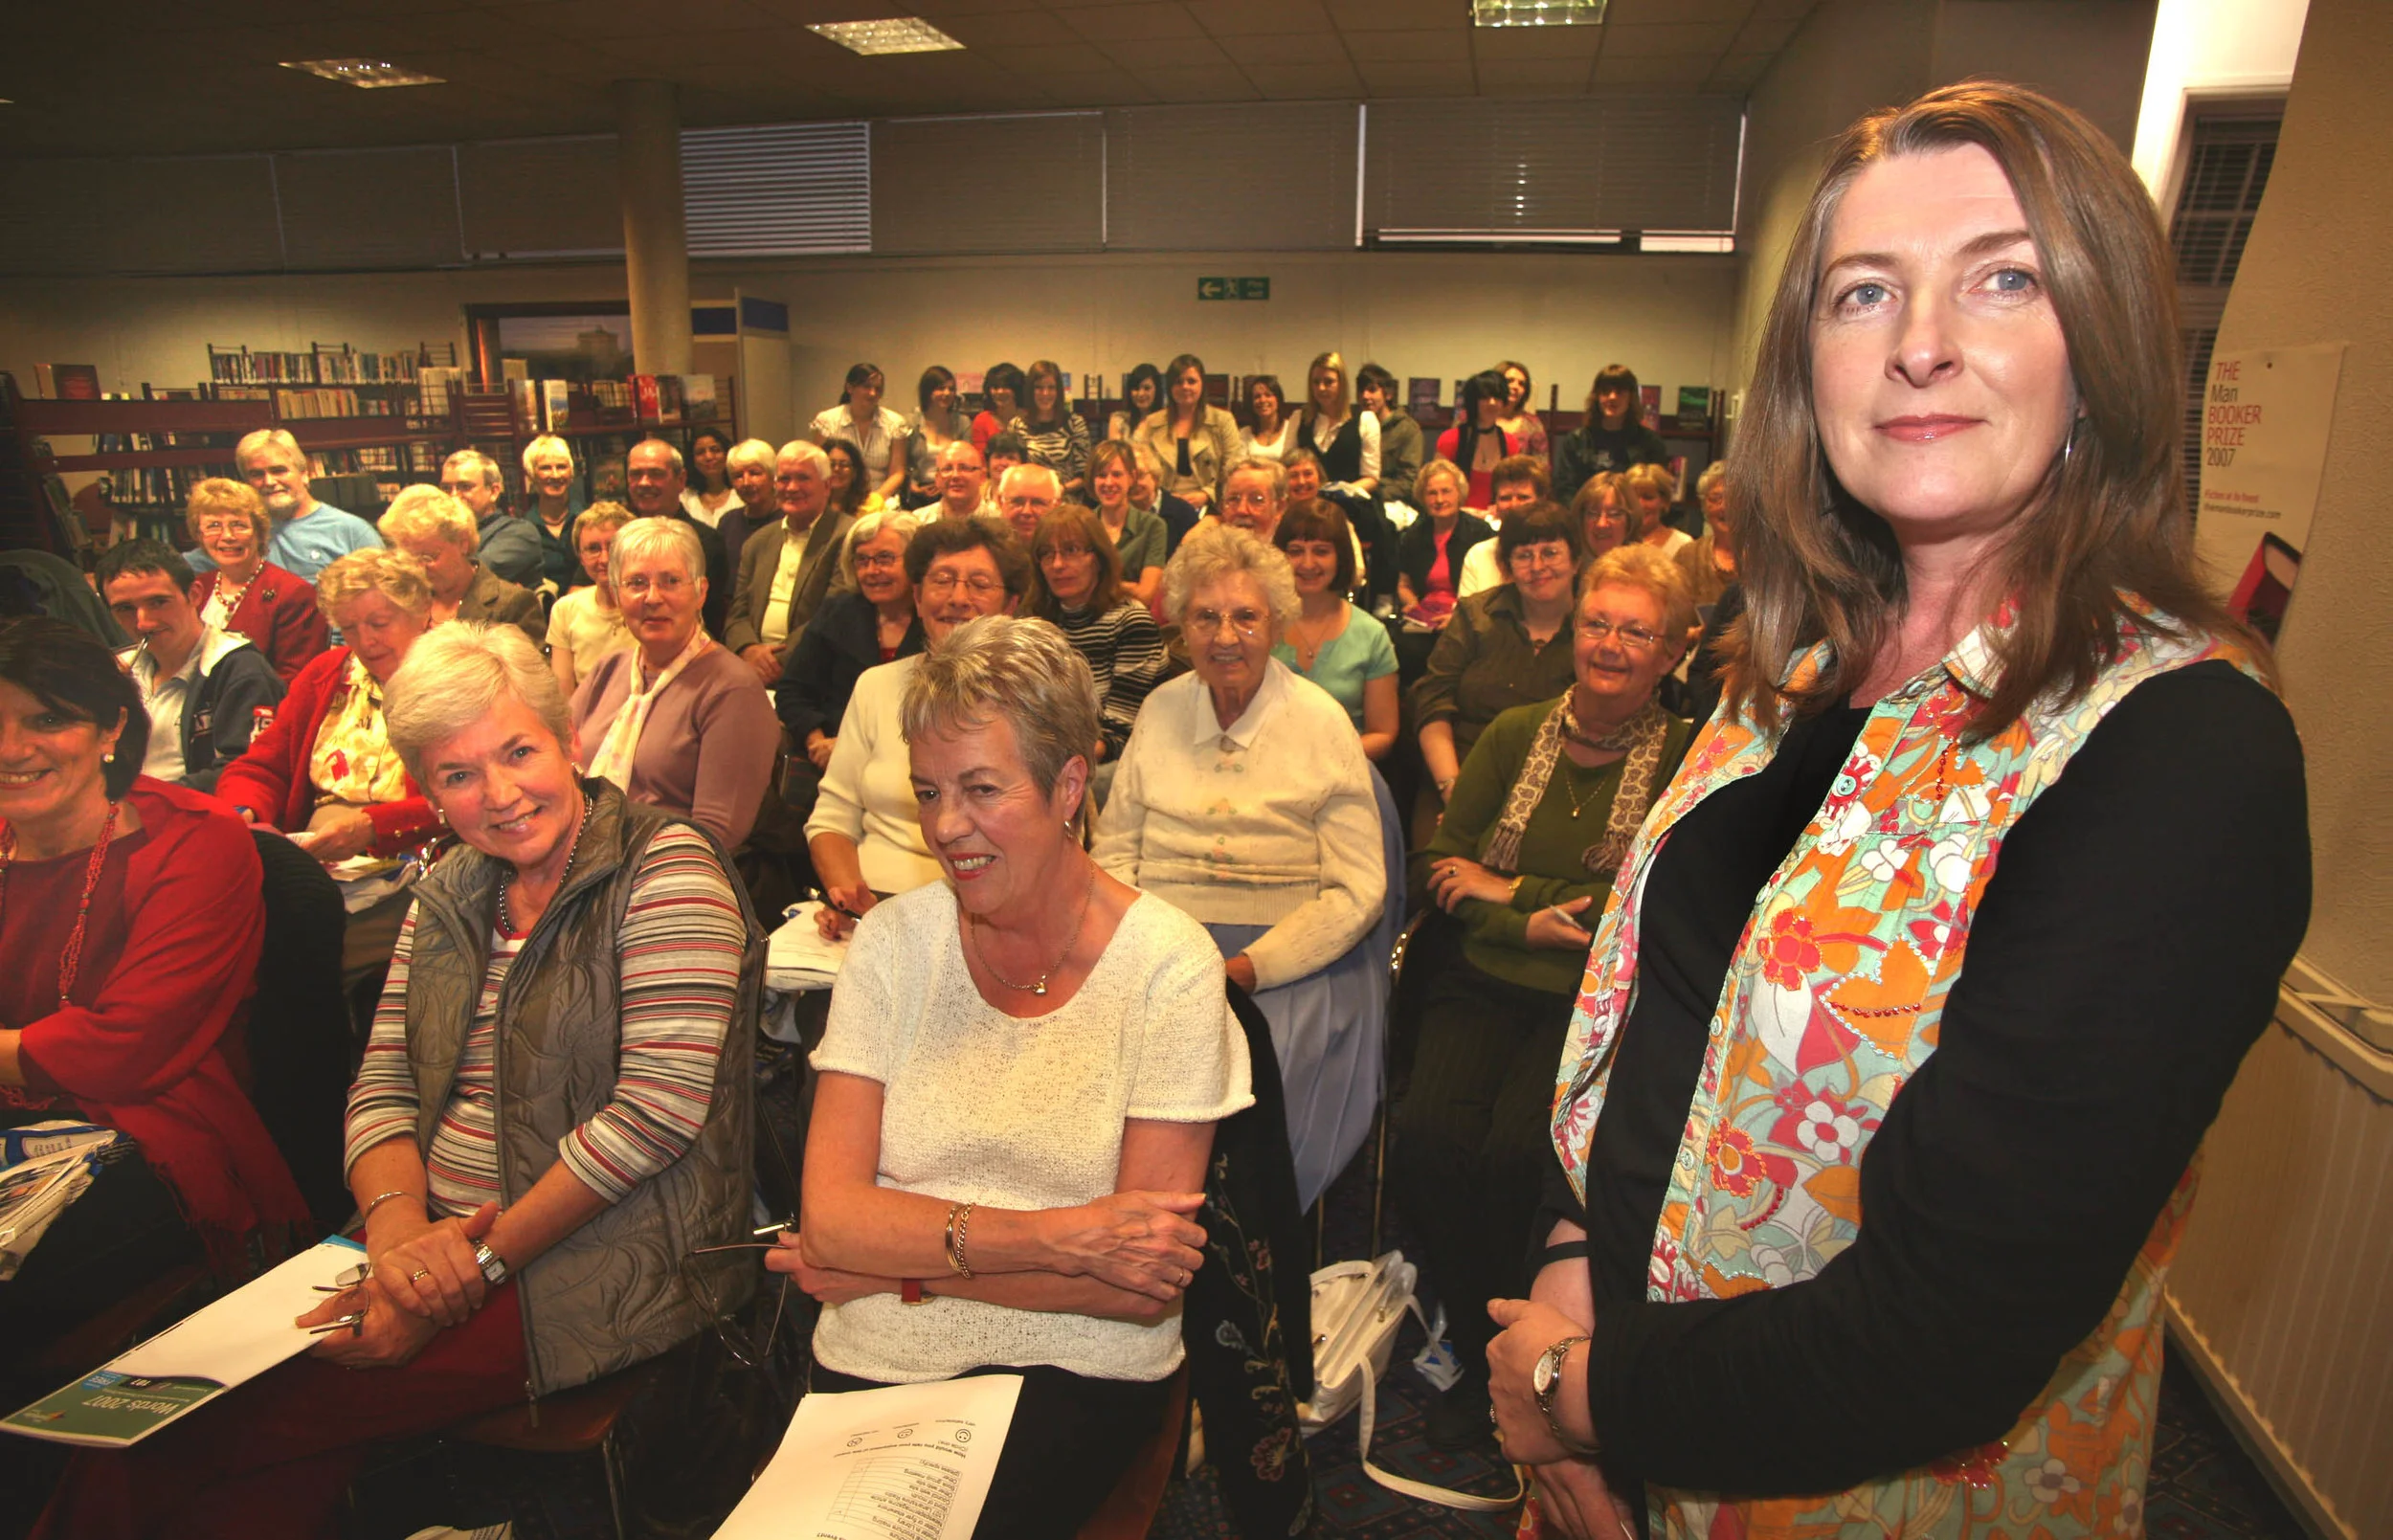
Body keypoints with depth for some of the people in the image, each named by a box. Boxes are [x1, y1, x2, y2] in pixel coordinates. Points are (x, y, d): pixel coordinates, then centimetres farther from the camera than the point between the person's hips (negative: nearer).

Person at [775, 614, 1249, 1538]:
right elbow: (830, 1214, -8)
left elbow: (1150, 1286, -11)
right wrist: (1058, 1235, -19)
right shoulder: (893, 942, 0)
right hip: (872, 1366, 3)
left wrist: (899, 1261, -11)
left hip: (1076, 1373, -2)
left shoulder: (1167, 966, -10)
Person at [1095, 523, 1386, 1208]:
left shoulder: (1322, 724, 1)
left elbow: (1357, 892, -3)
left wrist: (1243, 969, -16)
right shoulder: (1161, 710, 12)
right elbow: (1114, 848, 14)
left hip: (1289, 959, -3)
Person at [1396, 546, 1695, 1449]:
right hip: (1489, 982, 3)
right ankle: (1481, 1354, 1)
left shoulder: (1686, 758, 2)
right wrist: (1526, 925, -10)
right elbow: (1433, 870, 6)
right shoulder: (1515, 734, 11)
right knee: (1427, 1132, -23)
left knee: (1516, 1150, -27)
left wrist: (1507, 886, -7)